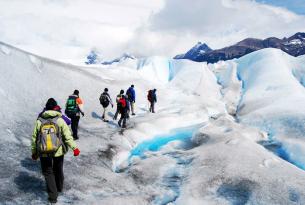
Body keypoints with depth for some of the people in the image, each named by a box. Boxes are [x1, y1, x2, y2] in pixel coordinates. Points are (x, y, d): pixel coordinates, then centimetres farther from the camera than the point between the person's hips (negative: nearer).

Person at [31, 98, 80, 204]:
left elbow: (34, 138, 2)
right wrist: (74, 148, -8)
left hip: (43, 152, 0)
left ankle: (53, 196, 9)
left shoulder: (39, 121, -4)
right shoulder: (60, 120, -10)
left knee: (48, 172, 12)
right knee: (58, 170, 22)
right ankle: (59, 188, 43)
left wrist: (34, 152, 13)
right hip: (58, 151, 0)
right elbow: (67, 136, -14)